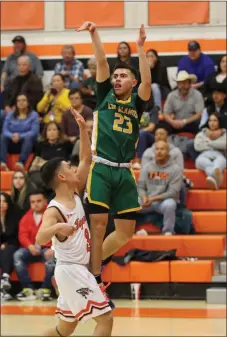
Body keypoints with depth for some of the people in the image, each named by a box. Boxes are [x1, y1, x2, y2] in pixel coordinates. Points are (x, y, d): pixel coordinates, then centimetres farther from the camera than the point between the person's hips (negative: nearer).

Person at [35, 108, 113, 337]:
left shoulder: (75, 194, 5)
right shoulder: (54, 211, -19)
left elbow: (86, 159, 9)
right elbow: (39, 239, -38)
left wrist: (82, 128, 0)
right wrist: (57, 227, -58)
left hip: (79, 269, 9)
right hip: (71, 270, -9)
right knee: (105, 318, -12)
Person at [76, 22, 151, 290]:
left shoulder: (136, 103, 11)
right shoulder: (105, 95, 10)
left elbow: (147, 81, -8)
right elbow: (102, 63, -1)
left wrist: (140, 47, -15)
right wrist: (94, 34, -14)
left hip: (124, 172, 3)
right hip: (101, 168, -3)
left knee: (125, 231, 5)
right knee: (98, 224, -11)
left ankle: (88, 265, 24)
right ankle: (94, 280, -4)